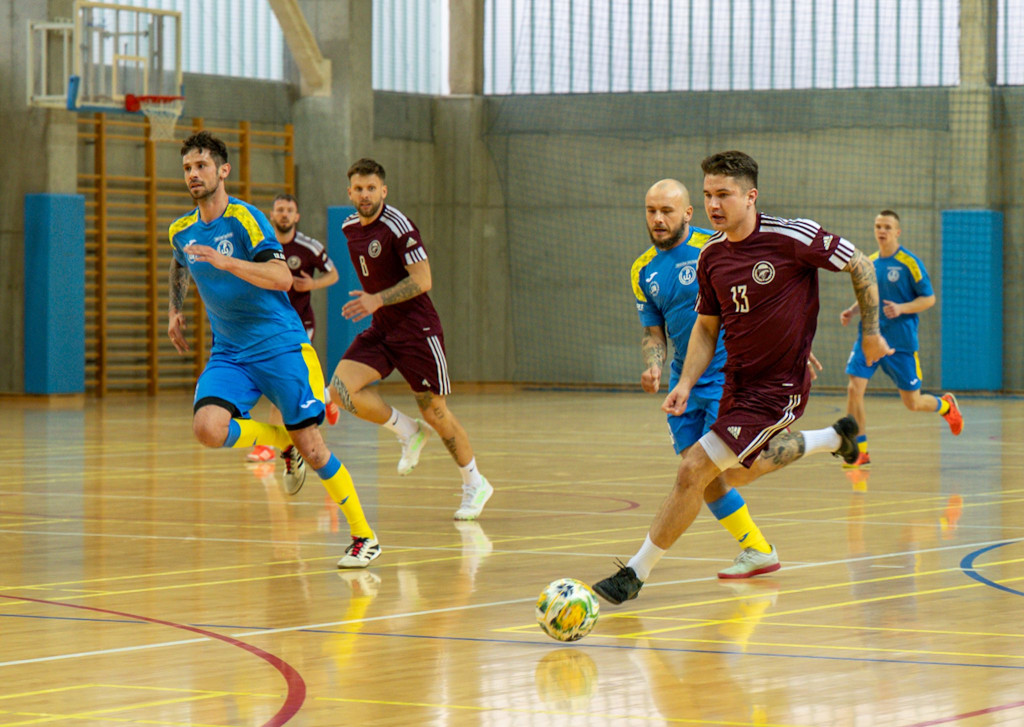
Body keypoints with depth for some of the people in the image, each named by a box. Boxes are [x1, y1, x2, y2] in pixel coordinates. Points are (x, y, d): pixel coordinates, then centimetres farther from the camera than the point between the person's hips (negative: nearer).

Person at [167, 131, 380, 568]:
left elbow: (282, 277, -25)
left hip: (280, 347, -5)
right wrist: (175, 310, 18)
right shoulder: (181, 231, 6)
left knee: (311, 448, -6)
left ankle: (364, 537, 10)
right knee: (208, 428, -23)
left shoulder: (244, 218, -13)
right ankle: (282, 441, 7)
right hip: (228, 354, 5)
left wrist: (225, 261, -34)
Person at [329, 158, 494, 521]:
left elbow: (422, 280, -21)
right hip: (380, 330, 7)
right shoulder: (349, 227, 7)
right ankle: (408, 432, 6)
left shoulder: (398, 226, -17)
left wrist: (377, 300, -30)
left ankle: (475, 484, 19)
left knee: (434, 411, -1)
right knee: (341, 387, -16)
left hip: (416, 329, -7)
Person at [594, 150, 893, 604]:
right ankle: (836, 439, 50)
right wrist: (686, 383, 0)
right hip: (736, 383, 7)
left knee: (694, 471, -14)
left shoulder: (791, 237, -17)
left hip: (778, 389, -7)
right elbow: (706, 327, 13)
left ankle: (636, 572, -5)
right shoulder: (711, 256, 1)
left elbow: (860, 266, -5)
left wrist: (871, 333, 0)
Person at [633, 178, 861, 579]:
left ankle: (799, 444, 9)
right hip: (685, 381, 6)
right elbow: (653, 331, 12)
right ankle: (756, 550, 18)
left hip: (731, 375, -6)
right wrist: (653, 367, -9)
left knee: (715, 469, -15)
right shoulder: (643, 271, 6)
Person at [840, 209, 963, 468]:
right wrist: (852, 310, 4)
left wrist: (901, 308, -21)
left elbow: (929, 298, -6)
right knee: (854, 389, -13)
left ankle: (946, 406, 39)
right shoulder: (869, 262, 9)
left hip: (900, 341, -4)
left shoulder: (909, 262, -8)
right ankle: (861, 451, -2)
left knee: (912, 403, 4)